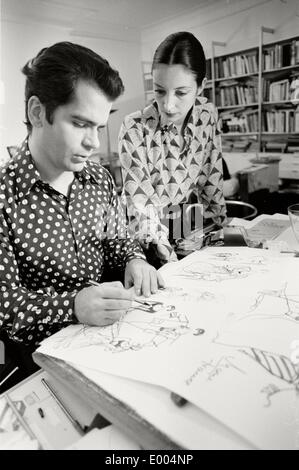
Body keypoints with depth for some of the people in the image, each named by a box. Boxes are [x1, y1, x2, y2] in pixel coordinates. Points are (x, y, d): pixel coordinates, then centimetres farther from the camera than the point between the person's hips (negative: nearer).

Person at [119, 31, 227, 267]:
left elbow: (212, 181, 4)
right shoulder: (135, 129, -17)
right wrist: (172, 262, -28)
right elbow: (143, 209, -18)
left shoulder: (209, 116, -5)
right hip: (153, 249, -4)